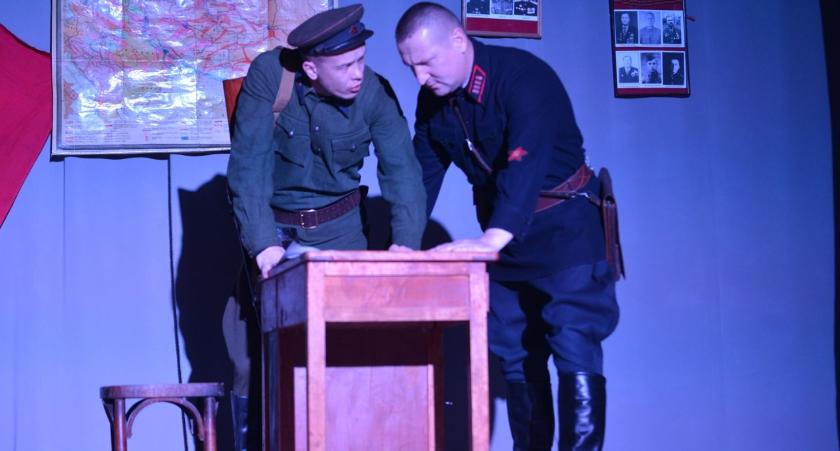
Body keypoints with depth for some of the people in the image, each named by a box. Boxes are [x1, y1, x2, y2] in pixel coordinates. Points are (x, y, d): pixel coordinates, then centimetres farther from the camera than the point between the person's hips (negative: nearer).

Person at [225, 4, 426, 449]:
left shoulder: (375, 93, -15)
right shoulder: (269, 75, -20)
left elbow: (402, 172, -15)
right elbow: (248, 164, -24)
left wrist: (406, 243, -30)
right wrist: (262, 242, -34)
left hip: (339, 226, 1)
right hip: (273, 224, -1)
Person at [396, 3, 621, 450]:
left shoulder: (523, 76, -24)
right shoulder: (432, 100, -1)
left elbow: (526, 160, -38)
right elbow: (422, 173, 5)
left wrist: (493, 238, -51)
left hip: (563, 225, -7)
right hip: (501, 235, 7)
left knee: (574, 349, -15)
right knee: (516, 357, 8)